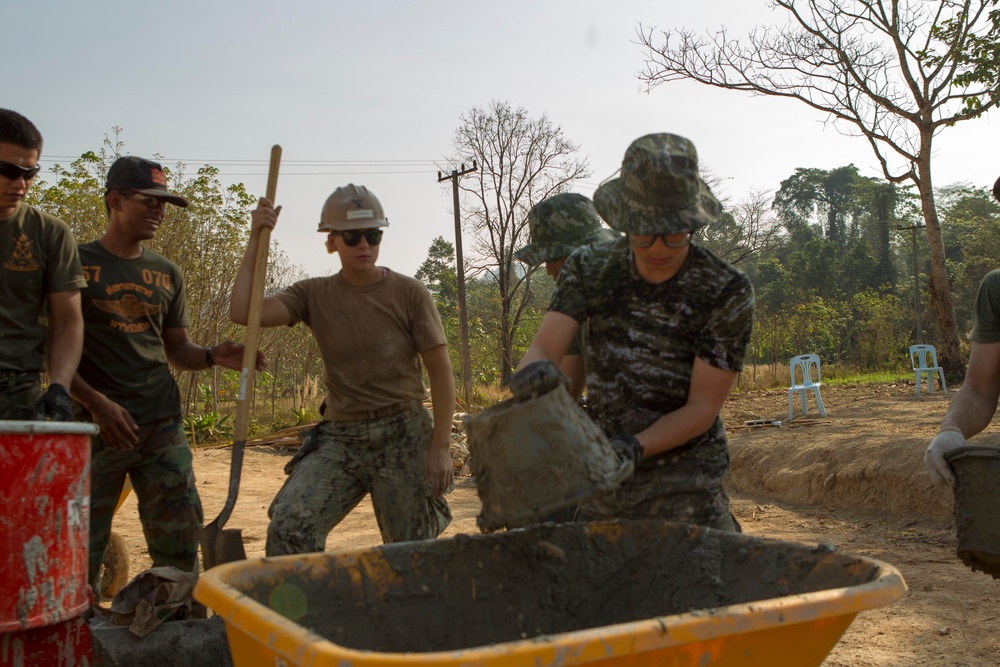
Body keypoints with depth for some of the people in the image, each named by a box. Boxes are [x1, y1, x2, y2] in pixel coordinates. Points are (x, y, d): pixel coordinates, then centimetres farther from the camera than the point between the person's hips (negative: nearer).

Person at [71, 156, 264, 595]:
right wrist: (96, 402, -15)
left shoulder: (167, 274, 15)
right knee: (82, 549, -1)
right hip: (96, 424, -3)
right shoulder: (76, 263, 2)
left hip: (162, 425, 4)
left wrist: (212, 357, -3)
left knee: (180, 545, 1)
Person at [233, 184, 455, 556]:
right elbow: (242, 312, -8)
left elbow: (440, 371, -2)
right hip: (339, 437, 2)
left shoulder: (408, 293, -1)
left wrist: (440, 446, -9)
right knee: (287, 528, -18)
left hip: (403, 436, -2)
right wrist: (255, 242, -6)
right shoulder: (314, 295, 5)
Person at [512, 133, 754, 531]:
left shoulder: (727, 292, -13)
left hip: (685, 487, -3)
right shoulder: (589, 269, -3)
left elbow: (704, 406, -13)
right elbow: (542, 349, -13)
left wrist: (635, 448, -29)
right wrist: (533, 370, -38)